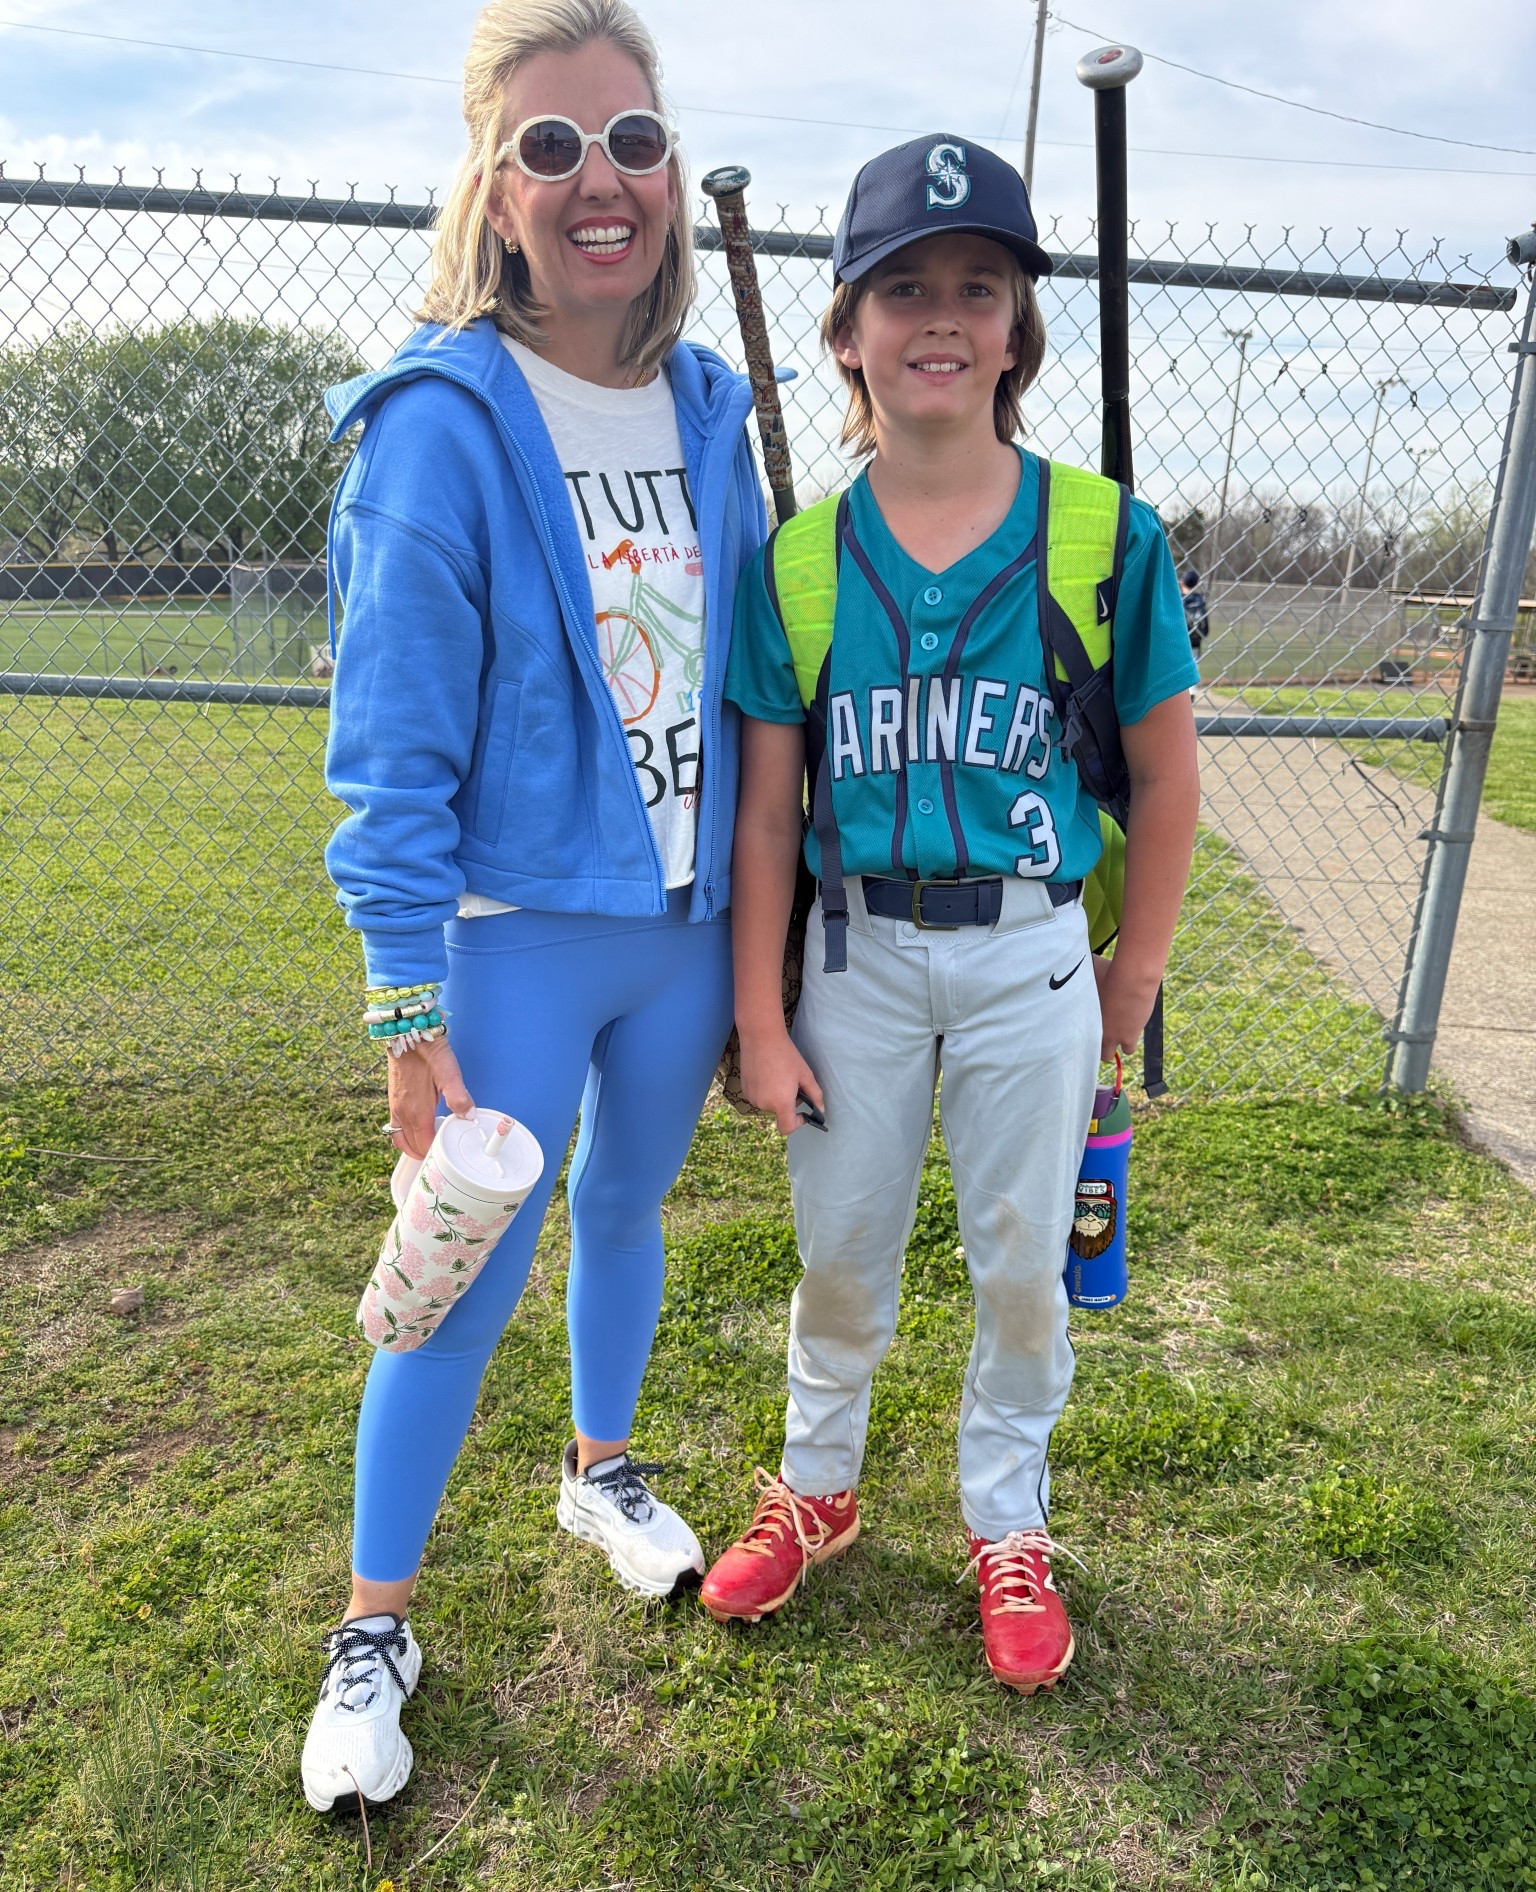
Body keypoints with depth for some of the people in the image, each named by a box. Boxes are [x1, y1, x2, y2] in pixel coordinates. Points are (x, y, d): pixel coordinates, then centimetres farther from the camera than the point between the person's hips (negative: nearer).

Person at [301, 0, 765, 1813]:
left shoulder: (710, 410, 3)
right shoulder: (442, 425, -15)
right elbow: (390, 754, -14)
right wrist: (410, 1014, -15)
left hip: (685, 928, 6)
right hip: (513, 939, -5)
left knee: (627, 1212, 22)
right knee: (465, 1282, 5)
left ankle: (601, 1469, 49)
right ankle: (372, 1627, 28)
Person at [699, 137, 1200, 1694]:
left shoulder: (1104, 538, -6)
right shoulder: (799, 561, -3)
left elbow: (1164, 776, 1)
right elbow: (765, 806, -1)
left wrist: (1130, 985, 3)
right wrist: (758, 1017, -2)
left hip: (1029, 959, -1)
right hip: (854, 953, 1)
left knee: (1021, 1263, 13)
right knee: (841, 1253, 15)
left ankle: (1008, 1525, 38)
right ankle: (816, 1487, 42)